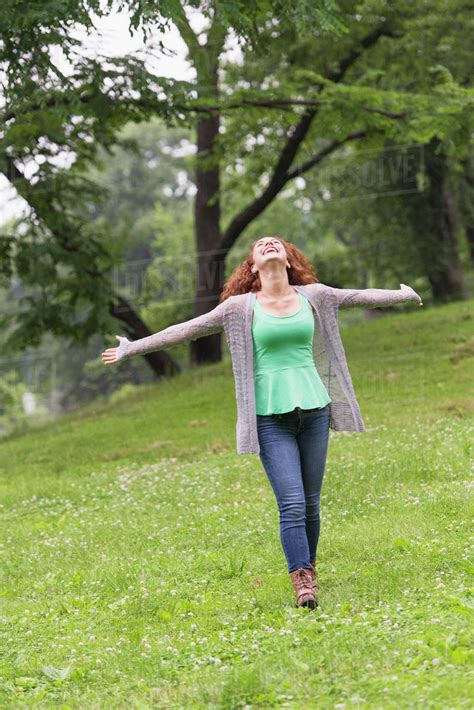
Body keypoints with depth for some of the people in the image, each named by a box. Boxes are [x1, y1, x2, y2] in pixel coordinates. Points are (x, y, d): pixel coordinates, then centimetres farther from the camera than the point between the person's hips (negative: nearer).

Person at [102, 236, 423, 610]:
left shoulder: (313, 296, 8)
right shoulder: (242, 307, 2)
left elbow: (361, 296, 19)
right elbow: (186, 329, 3)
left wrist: (404, 293, 27)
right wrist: (131, 348, 3)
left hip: (314, 408, 3)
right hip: (271, 415, -3)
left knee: (311, 502, 6)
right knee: (292, 503, -11)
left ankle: (309, 569, 20)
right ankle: (303, 582, -10)